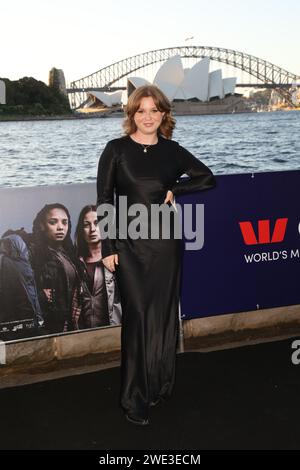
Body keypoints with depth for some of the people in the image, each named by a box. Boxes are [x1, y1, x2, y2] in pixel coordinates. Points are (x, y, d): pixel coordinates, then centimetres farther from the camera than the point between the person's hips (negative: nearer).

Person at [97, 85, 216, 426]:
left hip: (166, 243, 3)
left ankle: (161, 385, 22)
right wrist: (108, 247, -7)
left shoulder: (172, 151, 6)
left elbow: (207, 178, 13)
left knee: (164, 313, 7)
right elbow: (104, 200, -3)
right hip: (129, 244, -2)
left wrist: (174, 189, -2)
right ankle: (134, 398, 4)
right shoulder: (117, 149, -1)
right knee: (137, 315, -4)